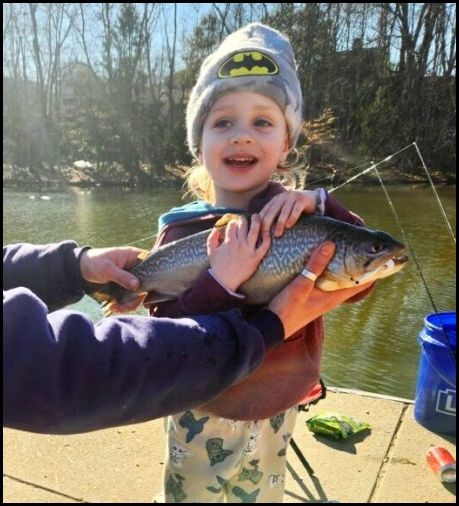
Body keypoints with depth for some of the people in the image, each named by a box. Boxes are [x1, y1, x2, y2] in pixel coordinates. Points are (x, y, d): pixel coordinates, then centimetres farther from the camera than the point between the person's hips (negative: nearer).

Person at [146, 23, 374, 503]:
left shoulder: (295, 214, -8)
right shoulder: (183, 231, -17)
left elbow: (359, 280, -13)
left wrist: (320, 207, -25)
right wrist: (220, 282, -38)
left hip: (278, 412, 3)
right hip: (208, 419, -2)